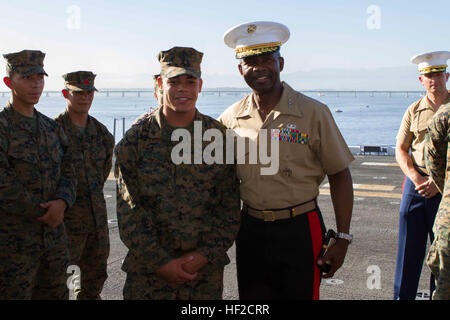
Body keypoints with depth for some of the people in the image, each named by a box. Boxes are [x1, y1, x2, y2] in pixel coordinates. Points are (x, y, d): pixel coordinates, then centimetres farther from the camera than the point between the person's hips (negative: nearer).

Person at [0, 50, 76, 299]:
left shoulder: (52, 128, 10)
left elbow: (68, 173, 5)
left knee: (55, 293, 14)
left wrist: (61, 203, -15)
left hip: (54, 238, 6)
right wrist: (44, 213, -13)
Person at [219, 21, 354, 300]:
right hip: (250, 231, 3)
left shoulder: (314, 113, -7)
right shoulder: (230, 119, 1)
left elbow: (340, 176, -4)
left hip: (300, 230, -3)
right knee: (251, 297, 15)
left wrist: (343, 239, -7)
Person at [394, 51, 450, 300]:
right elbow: (400, 150, 6)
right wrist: (417, 179, -9)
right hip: (415, 183, 2)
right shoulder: (414, 111, 6)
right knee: (408, 246, 6)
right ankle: (402, 295, 17)